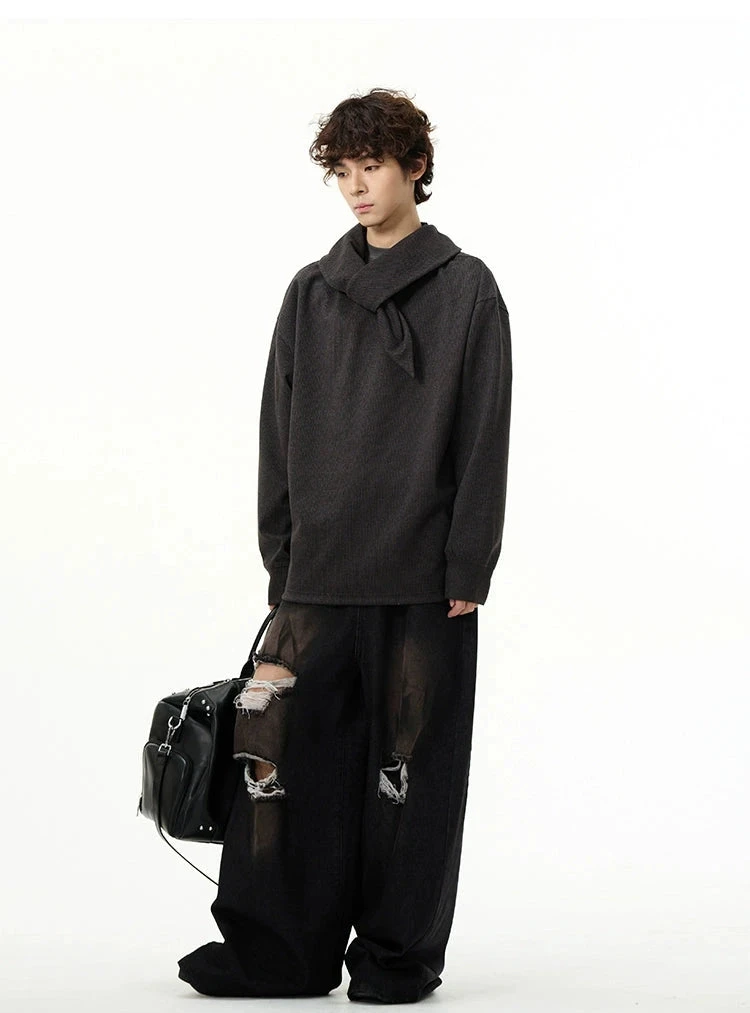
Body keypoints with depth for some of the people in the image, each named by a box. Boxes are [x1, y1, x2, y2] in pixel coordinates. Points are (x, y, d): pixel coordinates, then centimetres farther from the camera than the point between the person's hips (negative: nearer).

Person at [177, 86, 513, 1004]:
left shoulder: (466, 290, 1)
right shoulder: (311, 293, 12)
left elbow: (484, 438, -2)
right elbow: (279, 433, 12)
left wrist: (468, 568, -7)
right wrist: (280, 556, 6)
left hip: (423, 579, -3)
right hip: (318, 575, 3)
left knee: (411, 765, 2)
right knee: (281, 751, -2)